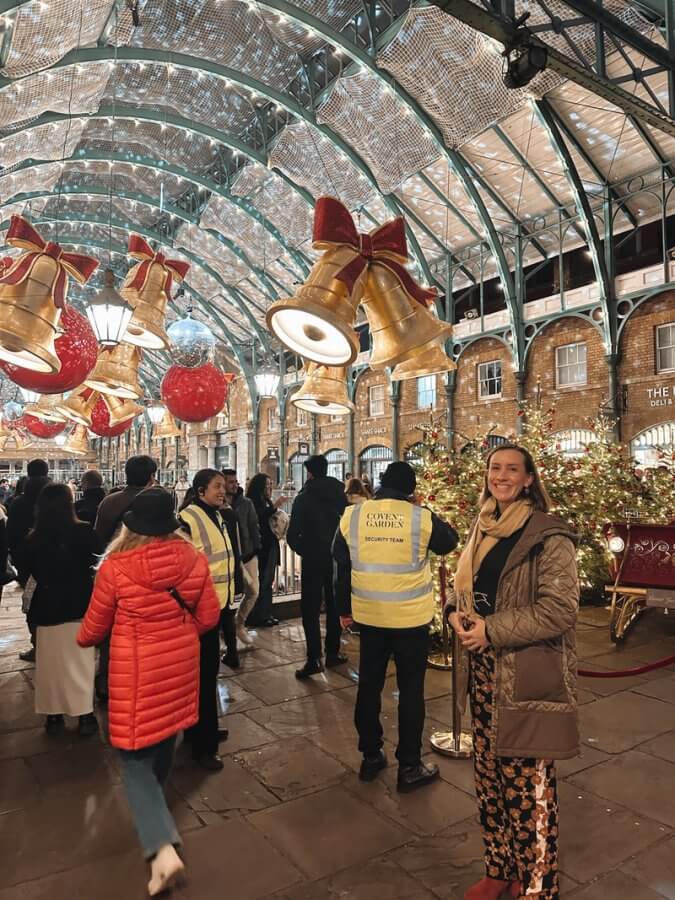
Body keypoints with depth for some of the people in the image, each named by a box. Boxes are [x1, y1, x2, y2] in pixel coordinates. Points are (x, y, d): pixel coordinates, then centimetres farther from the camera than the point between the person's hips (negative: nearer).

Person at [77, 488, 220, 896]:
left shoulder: (116, 567, -20)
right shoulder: (194, 559, -12)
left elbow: (94, 627, -4)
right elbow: (209, 617, -3)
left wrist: (82, 640, 20)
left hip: (137, 670, -4)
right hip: (181, 662, 4)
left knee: (135, 755, 10)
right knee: (165, 738, 26)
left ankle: (163, 847, 0)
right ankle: (154, 801, 51)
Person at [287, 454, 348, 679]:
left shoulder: (304, 498, -10)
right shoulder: (340, 495, -1)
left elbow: (292, 534, -12)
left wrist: (303, 550, 5)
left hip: (313, 559, -4)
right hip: (337, 559, 4)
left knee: (310, 609, 2)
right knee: (334, 605, 16)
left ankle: (314, 659, -3)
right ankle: (332, 653, 21)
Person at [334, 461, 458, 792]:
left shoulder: (351, 516, -4)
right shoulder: (421, 518, -12)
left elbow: (341, 566, 3)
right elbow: (450, 541, 8)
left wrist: (345, 609, 14)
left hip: (368, 616, 3)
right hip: (411, 617, -3)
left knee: (369, 685, 16)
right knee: (411, 689, 10)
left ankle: (370, 756, 30)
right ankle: (409, 767, 20)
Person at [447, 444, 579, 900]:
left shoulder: (548, 536, -12)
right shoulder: (483, 530, 9)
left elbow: (560, 608, -18)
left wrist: (492, 630, -18)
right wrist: (460, 616, -2)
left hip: (527, 677, -6)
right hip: (484, 672, 7)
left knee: (529, 787, 4)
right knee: (490, 777, 18)